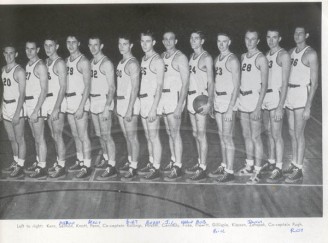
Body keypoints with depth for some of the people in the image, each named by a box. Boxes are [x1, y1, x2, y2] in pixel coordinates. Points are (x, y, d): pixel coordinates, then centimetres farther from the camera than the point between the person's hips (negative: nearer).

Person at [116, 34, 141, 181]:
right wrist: (118, 104, 16)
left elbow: (135, 87, -19)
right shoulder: (121, 62, 15)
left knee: (132, 137, -4)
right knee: (127, 136, 16)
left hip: (130, 103, -9)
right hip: (120, 102, 9)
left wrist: (130, 109, -23)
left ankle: (133, 169, 1)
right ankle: (130, 162, 27)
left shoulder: (132, 63, -14)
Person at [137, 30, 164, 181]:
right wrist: (141, 102, 13)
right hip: (143, 101, 9)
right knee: (148, 137, 14)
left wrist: (153, 108, -21)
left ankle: (156, 170, 0)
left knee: (154, 137, -5)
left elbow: (159, 86, -16)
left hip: (152, 101, -8)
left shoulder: (157, 60, -11)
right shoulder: (144, 59, 15)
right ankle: (151, 164, 24)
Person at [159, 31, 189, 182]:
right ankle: (173, 160, 25)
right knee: (169, 132, 13)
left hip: (175, 96, -7)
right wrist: (158, 99, 10)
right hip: (164, 96, 7)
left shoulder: (180, 57, -9)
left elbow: (185, 83, -14)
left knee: (175, 133, -7)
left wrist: (179, 106, -20)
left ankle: (177, 168, -4)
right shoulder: (162, 56, 14)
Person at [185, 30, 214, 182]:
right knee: (195, 134, 13)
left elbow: (211, 82, -13)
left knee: (201, 134, -7)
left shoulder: (206, 58, -8)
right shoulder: (191, 57, 15)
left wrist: (209, 102, -21)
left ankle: (202, 170, -5)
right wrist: (187, 98, 13)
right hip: (191, 97, 8)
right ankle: (200, 163, 24)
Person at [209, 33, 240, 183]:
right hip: (218, 101, 8)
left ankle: (230, 172, -1)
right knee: (222, 137, 13)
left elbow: (236, 86, -15)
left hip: (229, 101, -8)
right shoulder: (217, 60, 14)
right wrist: (211, 102, 13)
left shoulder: (232, 60, -11)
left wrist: (230, 108, -20)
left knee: (227, 137, -6)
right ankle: (223, 166, 23)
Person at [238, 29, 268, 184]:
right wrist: (237, 100, 12)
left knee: (255, 137, -3)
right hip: (243, 101, 7)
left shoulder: (261, 58, -9)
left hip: (255, 100, -7)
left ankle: (257, 172, 4)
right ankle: (249, 166, 27)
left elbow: (264, 85, -13)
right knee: (246, 136, 15)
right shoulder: (243, 57, 13)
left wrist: (258, 106, -18)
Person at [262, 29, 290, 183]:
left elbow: (285, 83, -15)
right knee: (269, 133, 15)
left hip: (276, 97, -8)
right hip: (265, 97, 8)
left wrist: (280, 106, -20)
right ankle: (271, 163, 27)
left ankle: (278, 170, 0)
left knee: (276, 135, -6)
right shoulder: (267, 55, 14)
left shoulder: (283, 55, -10)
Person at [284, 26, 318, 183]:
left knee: (298, 134, -4)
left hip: (302, 94, -7)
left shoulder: (311, 54, -10)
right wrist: (283, 99, 12)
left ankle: (298, 171, 2)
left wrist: (308, 107, -17)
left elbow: (314, 82, -12)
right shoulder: (291, 52, 12)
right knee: (292, 133, 12)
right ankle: (294, 164, 23)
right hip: (289, 94, 7)